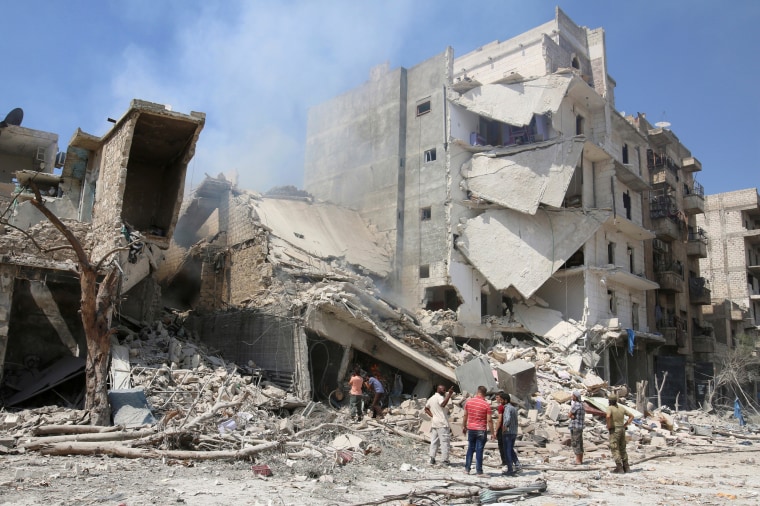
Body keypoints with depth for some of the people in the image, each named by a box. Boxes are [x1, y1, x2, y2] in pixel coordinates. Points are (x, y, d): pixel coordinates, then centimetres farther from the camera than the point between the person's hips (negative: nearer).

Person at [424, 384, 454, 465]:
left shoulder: (431, 398, 16)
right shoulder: (440, 397, -11)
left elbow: (426, 409, 21)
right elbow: (443, 404, -32)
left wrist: (432, 415, 11)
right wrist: (449, 395, -34)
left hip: (434, 423, 8)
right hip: (442, 423, -8)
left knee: (434, 441, 10)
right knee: (444, 441, -3)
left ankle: (432, 458, 8)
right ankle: (445, 460, -3)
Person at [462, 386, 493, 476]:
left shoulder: (469, 401, -1)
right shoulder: (486, 404, -11)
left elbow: (465, 415, 6)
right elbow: (489, 420, -12)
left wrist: (464, 426, 18)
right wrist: (493, 432, -3)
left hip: (471, 429, 3)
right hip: (481, 430, -3)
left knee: (470, 449, 15)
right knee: (479, 451, 1)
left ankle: (467, 469, 19)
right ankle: (479, 471, 4)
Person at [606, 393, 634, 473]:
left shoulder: (610, 408, -12)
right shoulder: (621, 408, 9)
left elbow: (608, 416, -32)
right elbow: (631, 416, 16)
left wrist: (608, 426, -16)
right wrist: (625, 425, 13)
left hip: (614, 430, -7)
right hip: (622, 430, 7)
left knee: (615, 450, -3)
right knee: (622, 449, 16)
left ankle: (619, 468, -7)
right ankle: (626, 467, 16)